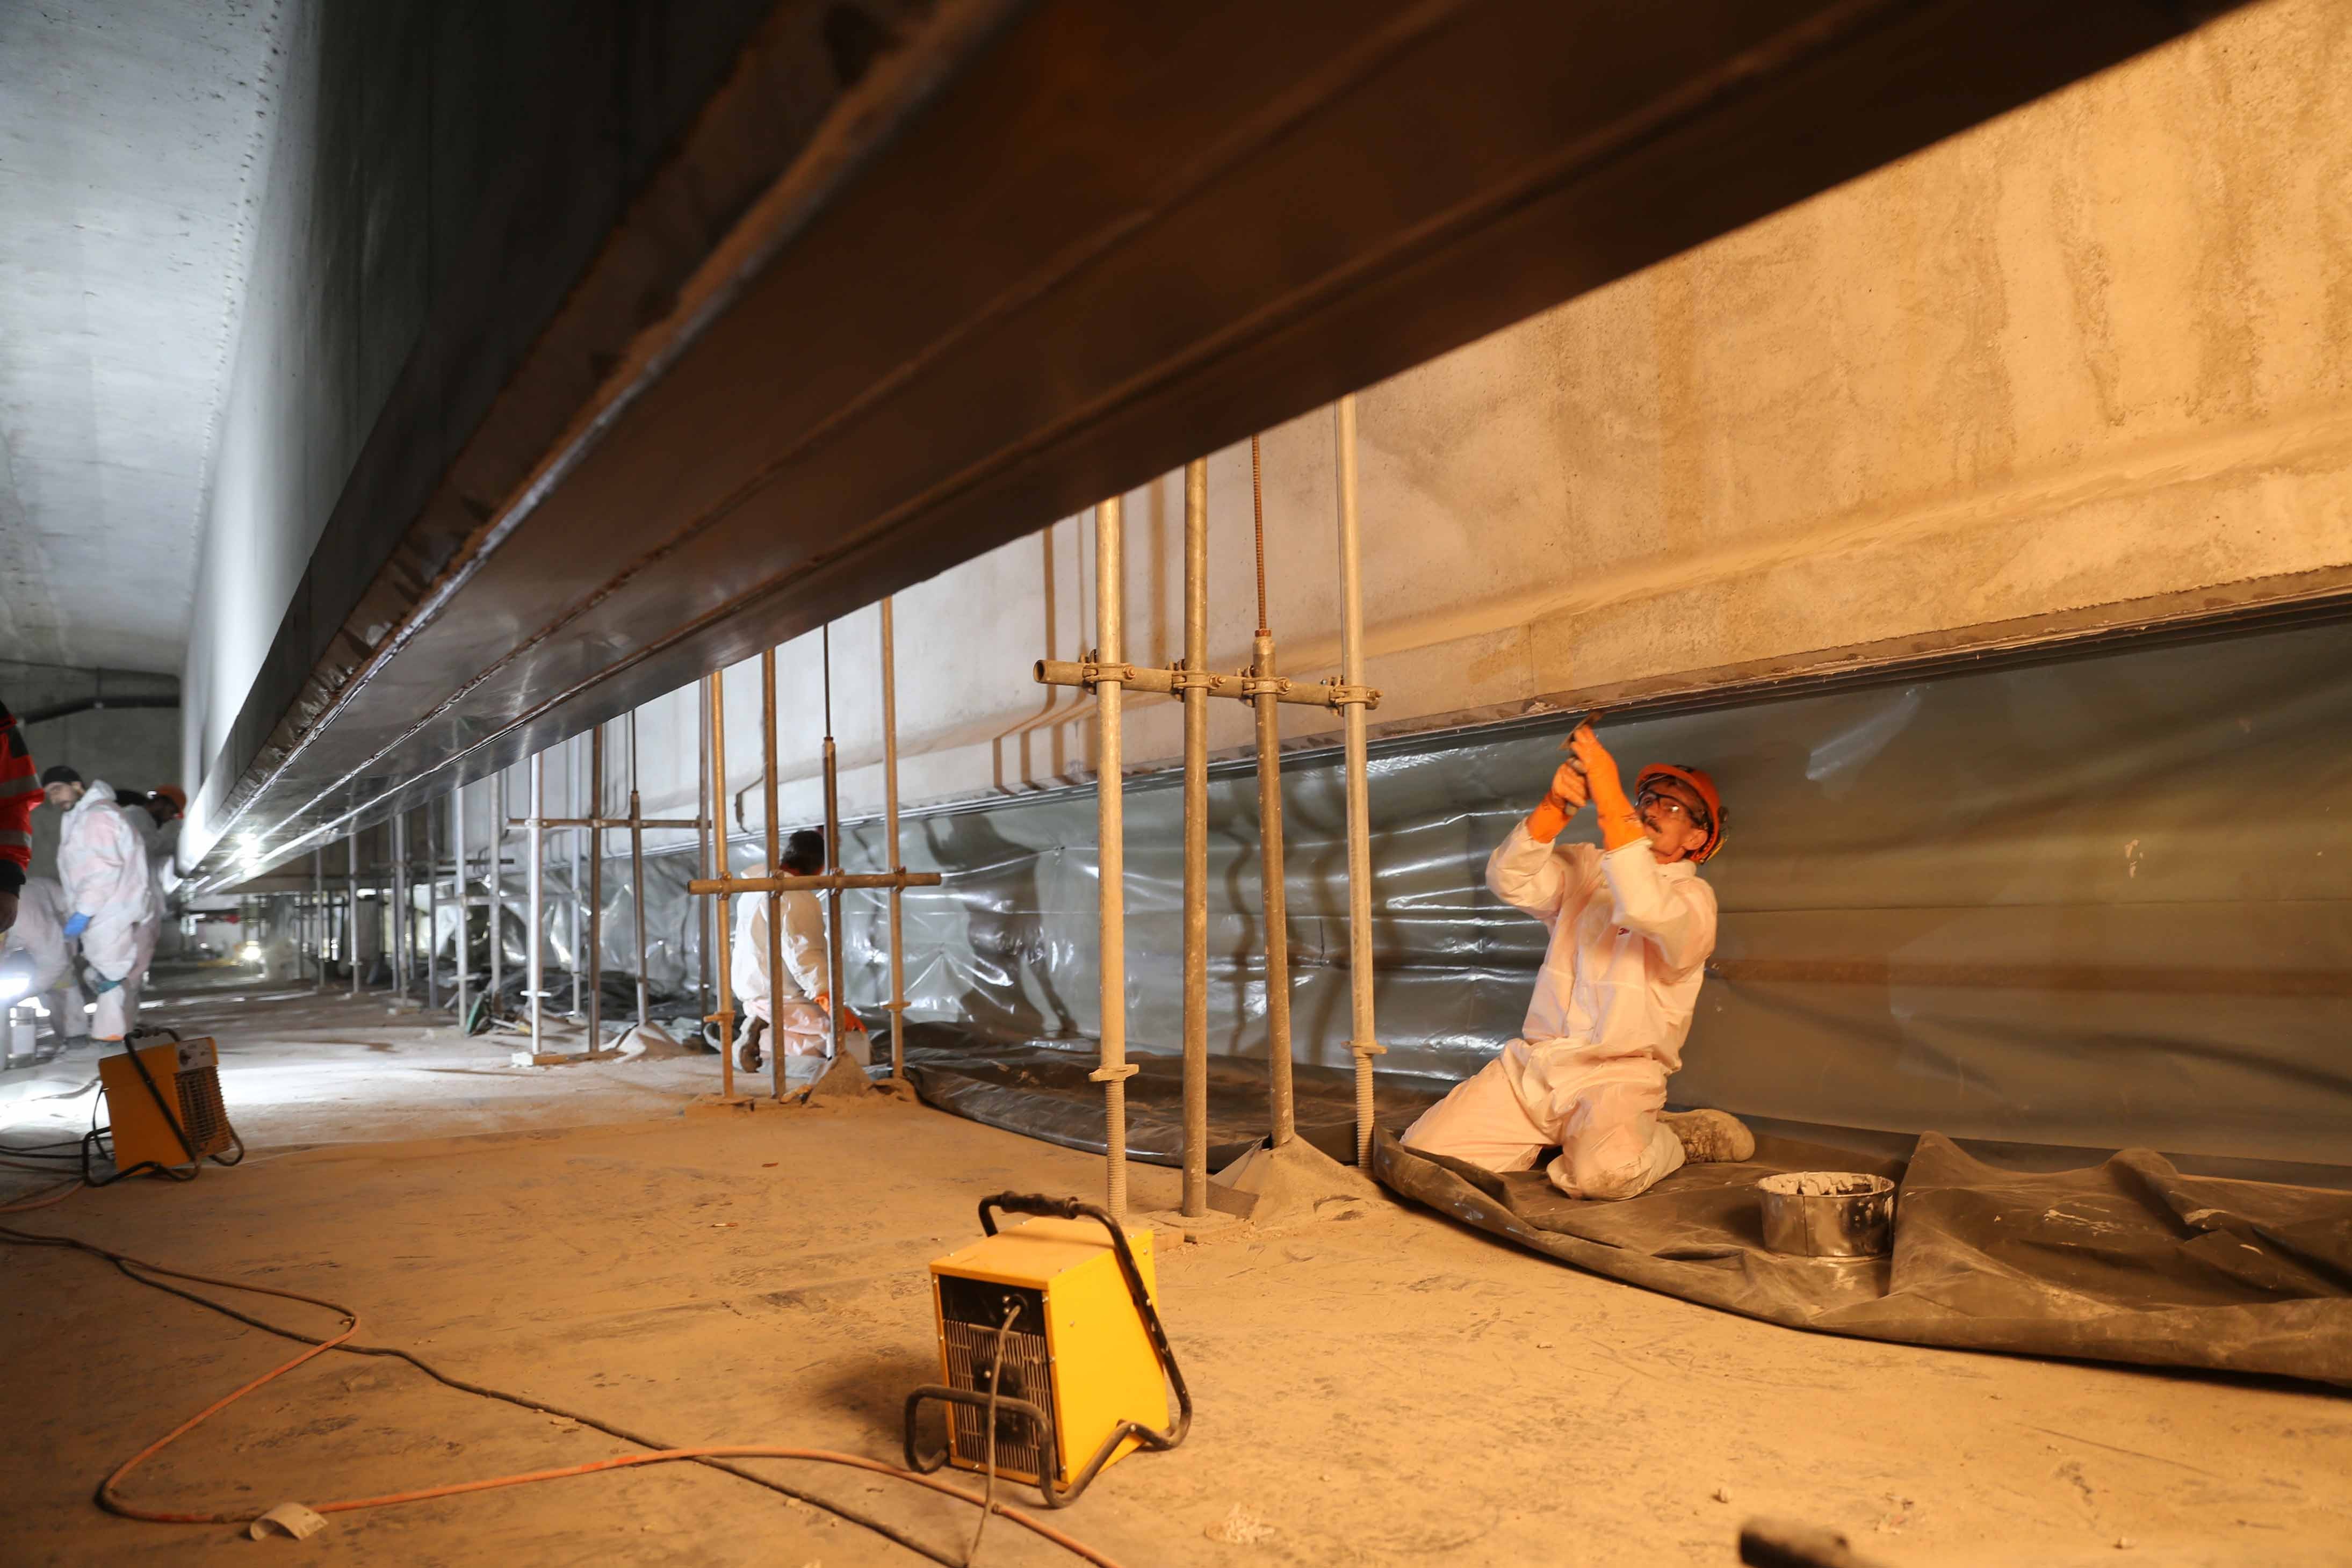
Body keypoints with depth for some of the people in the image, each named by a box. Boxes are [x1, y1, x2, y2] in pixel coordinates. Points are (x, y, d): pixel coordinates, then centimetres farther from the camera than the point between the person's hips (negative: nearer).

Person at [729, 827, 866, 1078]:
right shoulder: (797, 898, -19)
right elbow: (803, 956, -28)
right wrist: (831, 1004, -33)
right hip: (785, 1001, -10)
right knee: (859, 1051, -11)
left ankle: (766, 1033, 2)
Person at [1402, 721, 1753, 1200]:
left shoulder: (1692, 895, 1)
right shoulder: (1584, 867, 14)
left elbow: (1648, 912, -24)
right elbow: (1510, 881, -5)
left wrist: (1611, 800, -27)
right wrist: (1556, 805, -20)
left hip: (1614, 1076, -4)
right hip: (1531, 1064, 5)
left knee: (1601, 1173, -35)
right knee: (1419, 1153, -10)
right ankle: (1561, 1137, 13)